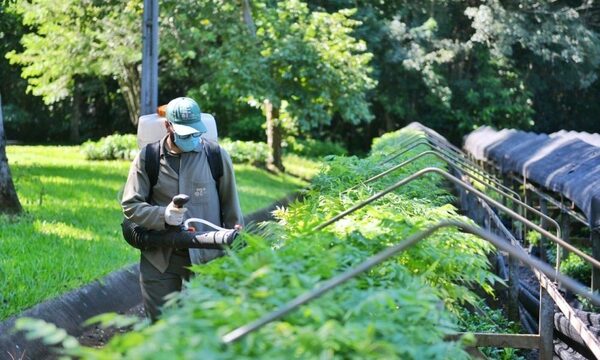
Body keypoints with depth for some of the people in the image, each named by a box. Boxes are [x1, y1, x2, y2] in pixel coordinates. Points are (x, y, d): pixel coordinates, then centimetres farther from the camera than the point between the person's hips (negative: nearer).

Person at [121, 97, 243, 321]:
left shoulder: (216, 156, -1)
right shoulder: (147, 159, -1)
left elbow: (230, 204, 7)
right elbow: (130, 205, 0)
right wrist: (163, 215, -17)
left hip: (207, 254, 0)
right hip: (159, 257, 1)